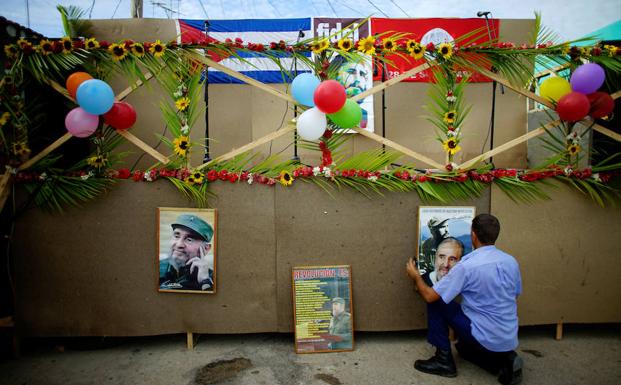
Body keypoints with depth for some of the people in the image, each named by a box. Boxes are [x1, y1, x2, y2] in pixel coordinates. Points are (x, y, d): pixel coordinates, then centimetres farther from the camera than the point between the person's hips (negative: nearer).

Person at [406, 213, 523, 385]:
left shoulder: (466, 266, -21)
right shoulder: (511, 261, 0)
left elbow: (430, 296, -17)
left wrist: (416, 276, 3)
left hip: (485, 339, -7)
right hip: (509, 340, 7)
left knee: (436, 302, 1)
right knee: (464, 346, 33)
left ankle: (444, 361, 6)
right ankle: (504, 361, 10)